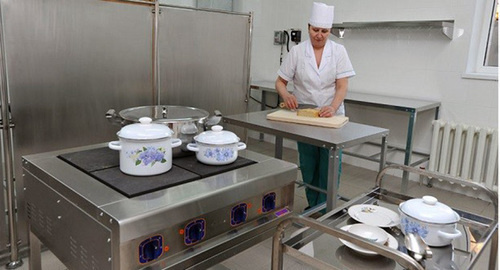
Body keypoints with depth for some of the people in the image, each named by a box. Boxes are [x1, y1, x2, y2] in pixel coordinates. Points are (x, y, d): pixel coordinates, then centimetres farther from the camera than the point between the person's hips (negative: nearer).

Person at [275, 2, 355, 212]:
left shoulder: (338, 51, -3)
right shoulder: (297, 51, -3)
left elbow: (342, 86, -9)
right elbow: (280, 82, 0)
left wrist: (333, 108, -27)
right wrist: (286, 95, -22)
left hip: (331, 116, -1)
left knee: (329, 167, -1)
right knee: (308, 166, 10)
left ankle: (325, 210, 14)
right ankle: (313, 207, 28)